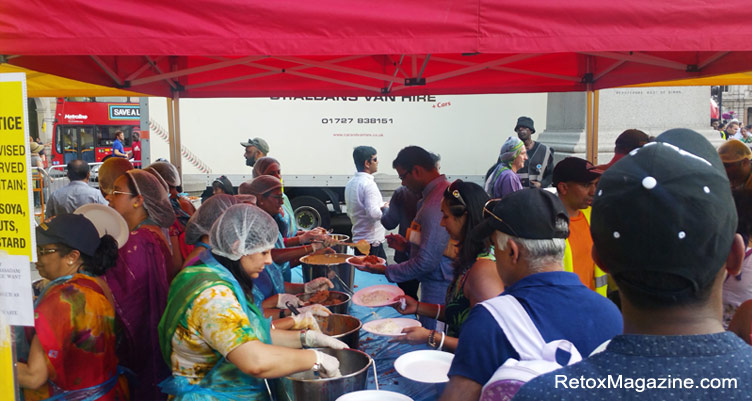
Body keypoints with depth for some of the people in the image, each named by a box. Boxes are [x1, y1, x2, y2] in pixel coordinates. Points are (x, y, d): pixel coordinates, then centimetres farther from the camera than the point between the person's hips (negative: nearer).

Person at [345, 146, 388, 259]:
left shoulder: (350, 183, 12)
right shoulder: (368, 184, -17)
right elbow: (373, 213, -26)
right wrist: (385, 208, -7)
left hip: (357, 239, 9)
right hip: (372, 241, -9)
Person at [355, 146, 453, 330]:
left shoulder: (434, 204, -24)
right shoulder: (446, 189, 10)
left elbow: (427, 261, -24)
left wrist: (386, 270, -14)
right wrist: (408, 243, 15)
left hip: (437, 286, -10)